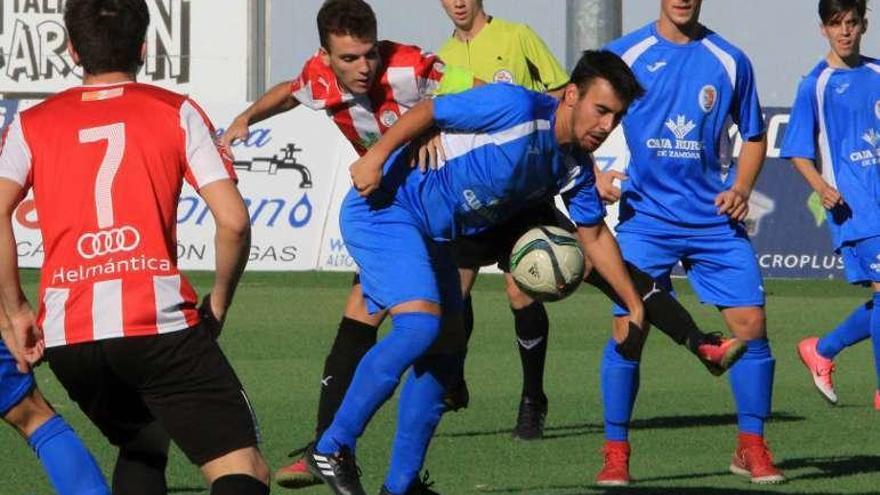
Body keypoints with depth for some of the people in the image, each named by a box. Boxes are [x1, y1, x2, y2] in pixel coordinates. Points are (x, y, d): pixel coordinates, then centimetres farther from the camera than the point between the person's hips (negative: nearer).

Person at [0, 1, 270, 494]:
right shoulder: (176, 113, 10)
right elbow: (233, 221, 0)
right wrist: (218, 304, 14)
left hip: (65, 334, 4)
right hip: (159, 320, -4)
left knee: (142, 447, 29)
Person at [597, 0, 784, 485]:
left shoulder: (729, 61, 5)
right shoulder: (623, 55, -1)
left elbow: (754, 135, 15)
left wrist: (741, 188, -1)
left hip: (714, 217, 2)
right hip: (645, 216, -2)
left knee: (750, 324, -4)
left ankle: (751, 447, 12)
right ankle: (615, 453, 0)